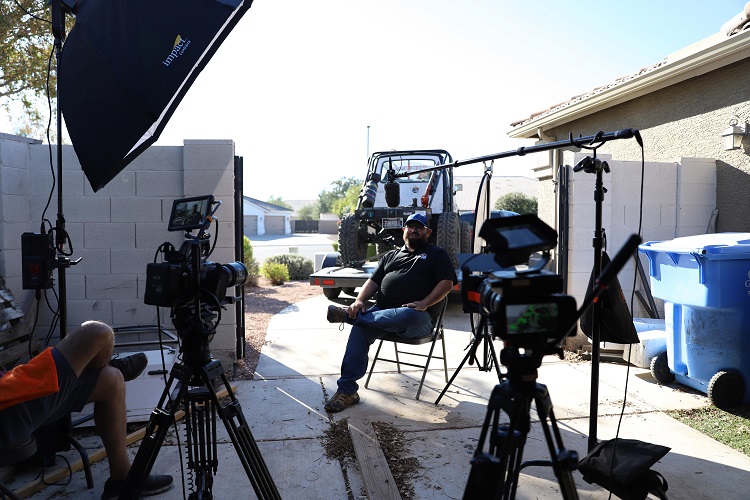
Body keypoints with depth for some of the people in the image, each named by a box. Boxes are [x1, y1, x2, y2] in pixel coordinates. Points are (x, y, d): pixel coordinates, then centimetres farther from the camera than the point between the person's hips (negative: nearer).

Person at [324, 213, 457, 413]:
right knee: (360, 329, -27)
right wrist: (360, 301, -3)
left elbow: (447, 282, 1)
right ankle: (346, 391, -24)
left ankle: (347, 315, -28)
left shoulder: (437, 254, 16)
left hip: (418, 316, -3)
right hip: (382, 311, 4)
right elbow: (373, 281, 19)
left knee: (408, 315, -40)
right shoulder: (391, 255, 29)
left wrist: (424, 303, -15)